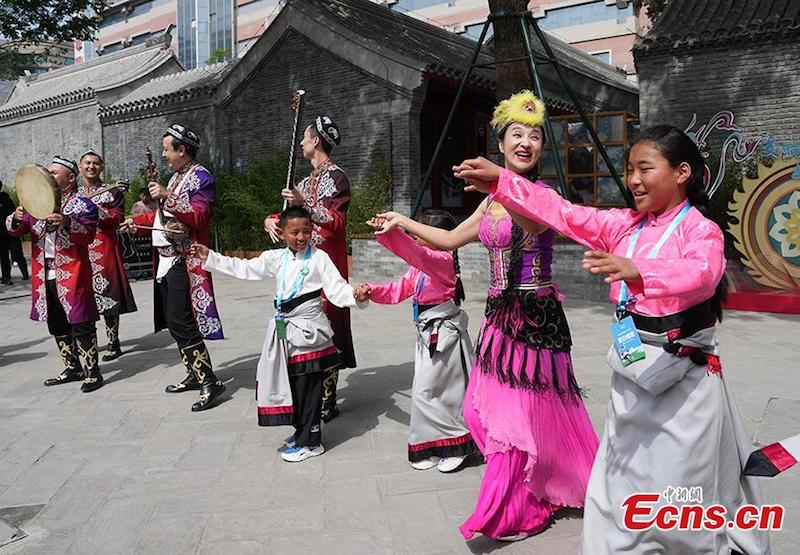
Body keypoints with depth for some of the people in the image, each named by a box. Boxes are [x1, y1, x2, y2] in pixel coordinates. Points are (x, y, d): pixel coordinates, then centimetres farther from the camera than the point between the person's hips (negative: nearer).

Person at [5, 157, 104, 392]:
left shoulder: (82, 204, -4)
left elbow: (88, 235, -16)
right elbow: (16, 230, 12)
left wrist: (67, 223, -33)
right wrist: (16, 219, -11)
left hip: (72, 275, -7)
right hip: (45, 275, 7)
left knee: (80, 322, -7)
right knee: (56, 324, 13)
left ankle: (92, 372, 0)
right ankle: (72, 368, 25)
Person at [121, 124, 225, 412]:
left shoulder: (201, 177, -9)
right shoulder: (176, 176, 19)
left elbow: (199, 217, -22)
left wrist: (167, 196, -25)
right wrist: (138, 220, 27)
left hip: (184, 262, -9)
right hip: (166, 260, 10)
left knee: (181, 323, -13)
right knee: (173, 322, 12)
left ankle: (209, 383, -8)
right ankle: (195, 374, 22)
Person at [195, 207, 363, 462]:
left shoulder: (319, 257, -7)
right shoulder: (276, 258, 9)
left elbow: (336, 287, -14)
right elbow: (244, 268, 13)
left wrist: (355, 295, -35)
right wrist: (209, 257, 12)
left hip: (308, 327, -6)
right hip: (285, 327, 6)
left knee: (307, 386, -1)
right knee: (290, 383, 16)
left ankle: (309, 442, 11)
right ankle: (302, 431, 33)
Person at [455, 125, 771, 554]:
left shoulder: (701, 230, -9)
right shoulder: (625, 225, 8)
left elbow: (700, 274, -30)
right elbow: (564, 213, 1)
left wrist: (637, 271, -50)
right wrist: (499, 181, -7)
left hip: (684, 374, -5)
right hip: (632, 372, 5)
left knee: (683, 481, 5)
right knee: (623, 479, 12)